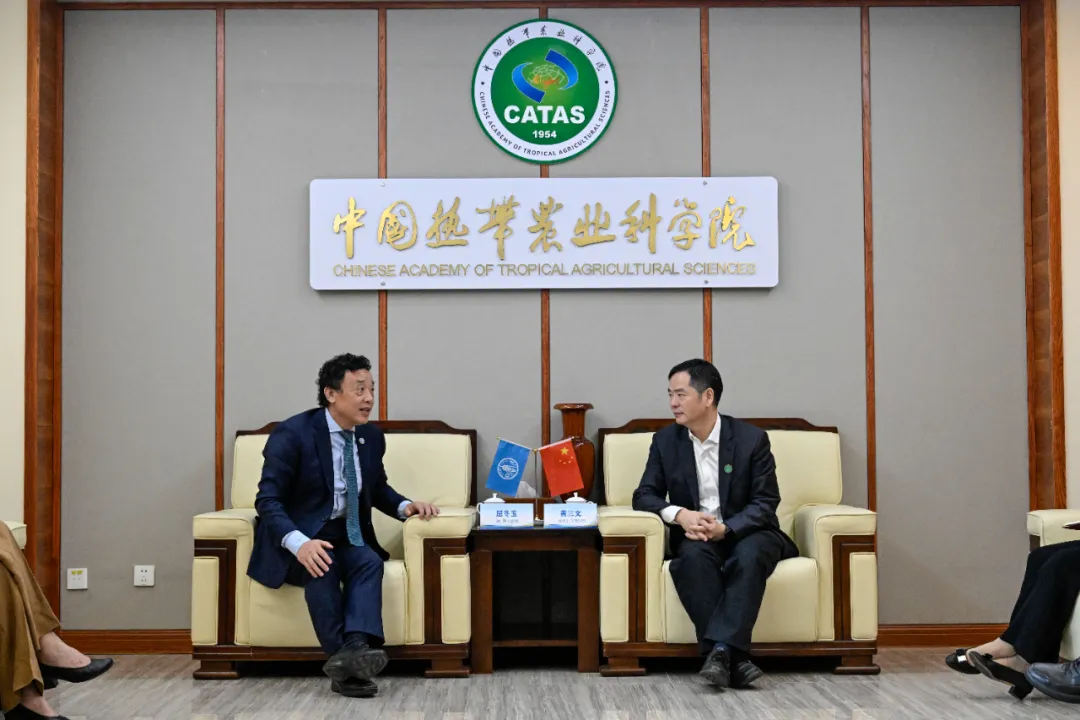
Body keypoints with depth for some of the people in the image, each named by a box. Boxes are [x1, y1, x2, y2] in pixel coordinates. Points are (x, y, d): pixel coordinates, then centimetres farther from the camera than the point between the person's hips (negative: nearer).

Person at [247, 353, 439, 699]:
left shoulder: (371, 437, 4)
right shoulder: (292, 433, -15)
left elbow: (377, 489, 19)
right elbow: (268, 500, -18)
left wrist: (406, 506, -4)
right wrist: (299, 543, -36)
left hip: (346, 536, 5)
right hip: (296, 539, -5)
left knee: (370, 561, -28)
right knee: (322, 565, -36)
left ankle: (354, 649, -46)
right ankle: (349, 661, -36)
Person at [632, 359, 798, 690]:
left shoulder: (752, 438, -6)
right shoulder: (664, 441, 2)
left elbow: (765, 502, -8)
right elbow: (644, 495, 1)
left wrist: (725, 529, -25)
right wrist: (680, 514, -21)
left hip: (745, 532, -1)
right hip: (696, 535, 2)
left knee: (749, 556, -36)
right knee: (693, 556, -34)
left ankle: (721, 650, -42)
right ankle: (732, 656, -37)